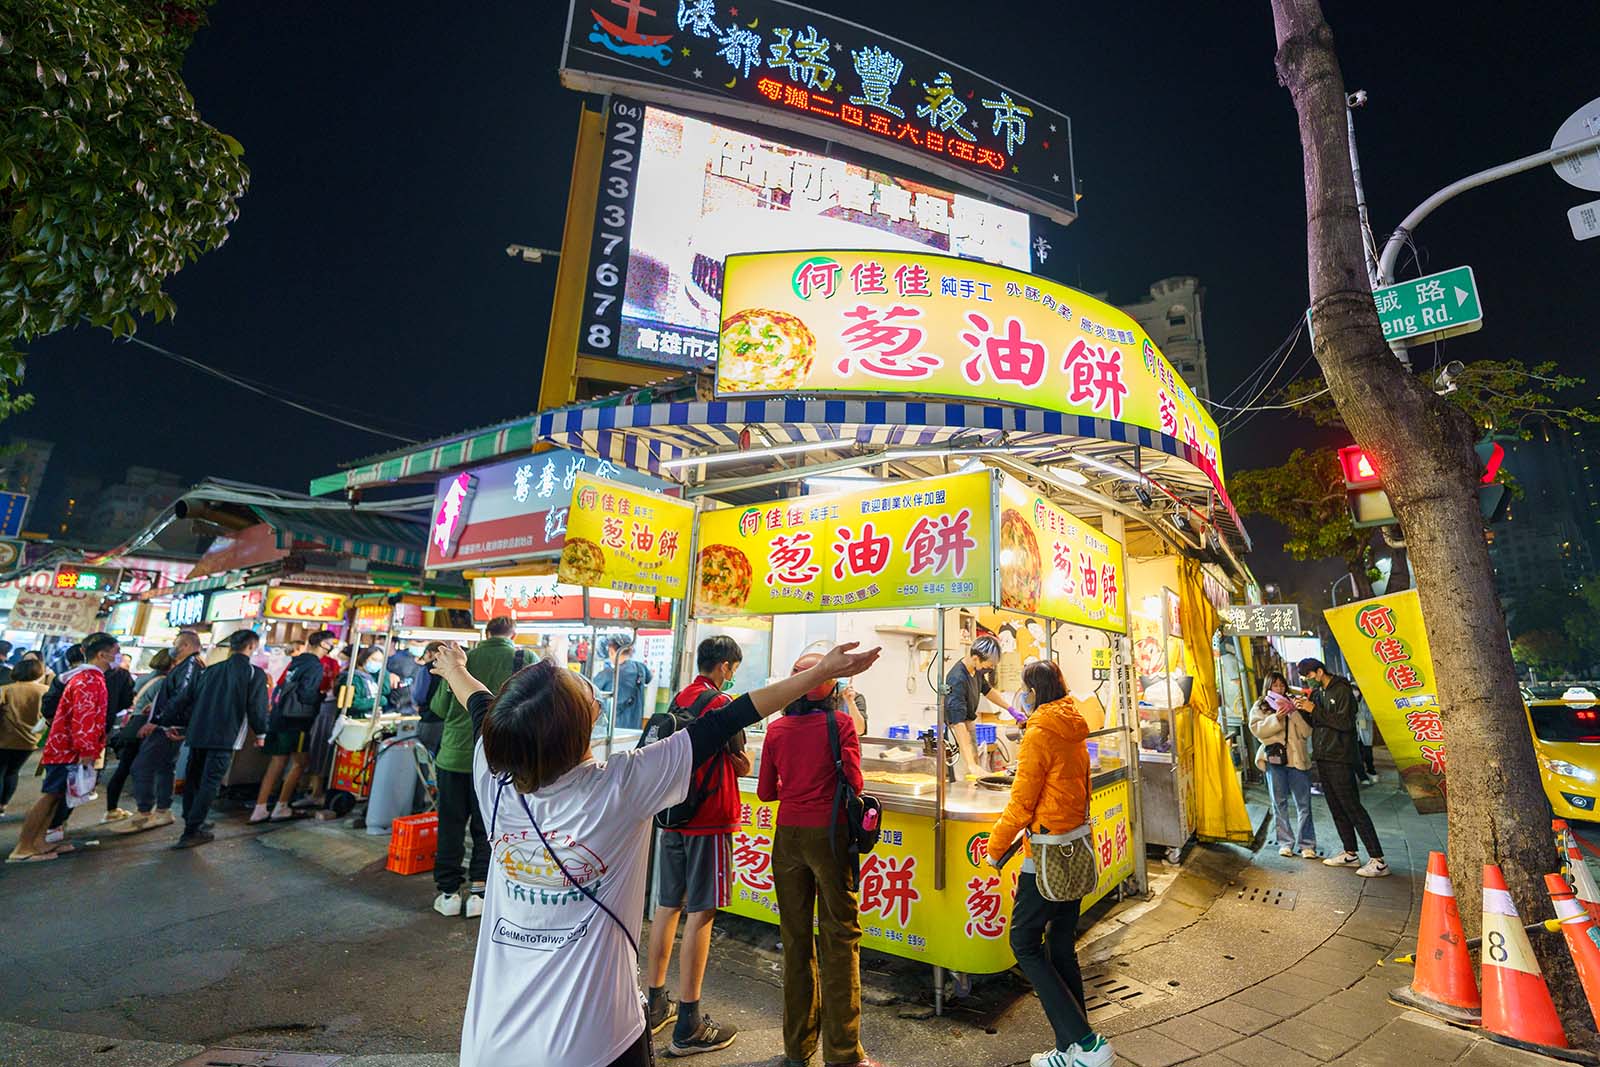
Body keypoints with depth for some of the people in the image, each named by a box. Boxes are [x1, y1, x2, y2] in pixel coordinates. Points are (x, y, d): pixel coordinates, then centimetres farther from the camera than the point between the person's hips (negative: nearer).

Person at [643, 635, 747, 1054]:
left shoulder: (678, 700, 7)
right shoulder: (722, 704, -15)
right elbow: (743, 766, -7)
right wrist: (740, 755, 12)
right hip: (709, 821, -7)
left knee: (667, 906, 16)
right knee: (700, 913, 0)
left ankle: (653, 1004, 29)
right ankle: (688, 1025, 9)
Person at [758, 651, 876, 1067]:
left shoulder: (777, 728, 1)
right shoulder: (840, 721, -8)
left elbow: (765, 791, 5)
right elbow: (854, 781, -10)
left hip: (788, 835, 4)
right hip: (828, 834, -3)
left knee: (796, 936, 15)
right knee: (839, 937, 7)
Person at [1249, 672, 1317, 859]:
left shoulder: (1293, 704, 11)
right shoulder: (1259, 707, 9)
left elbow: (1306, 731, 1)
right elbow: (1256, 729, -5)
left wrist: (1292, 712, -11)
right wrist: (1276, 718, -16)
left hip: (1297, 758, 1)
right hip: (1274, 759, -1)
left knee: (1303, 803, 0)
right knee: (1280, 803, 4)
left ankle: (1306, 844, 7)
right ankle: (1285, 842, 12)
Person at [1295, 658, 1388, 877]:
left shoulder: (1342, 690, -10)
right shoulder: (1317, 693, 15)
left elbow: (1346, 722, -20)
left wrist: (1314, 710, -20)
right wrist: (1302, 707, 3)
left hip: (1340, 759, -9)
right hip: (1323, 758, 9)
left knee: (1352, 808, -8)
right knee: (1336, 809, 13)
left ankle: (1378, 861, -3)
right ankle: (1350, 854, 23)